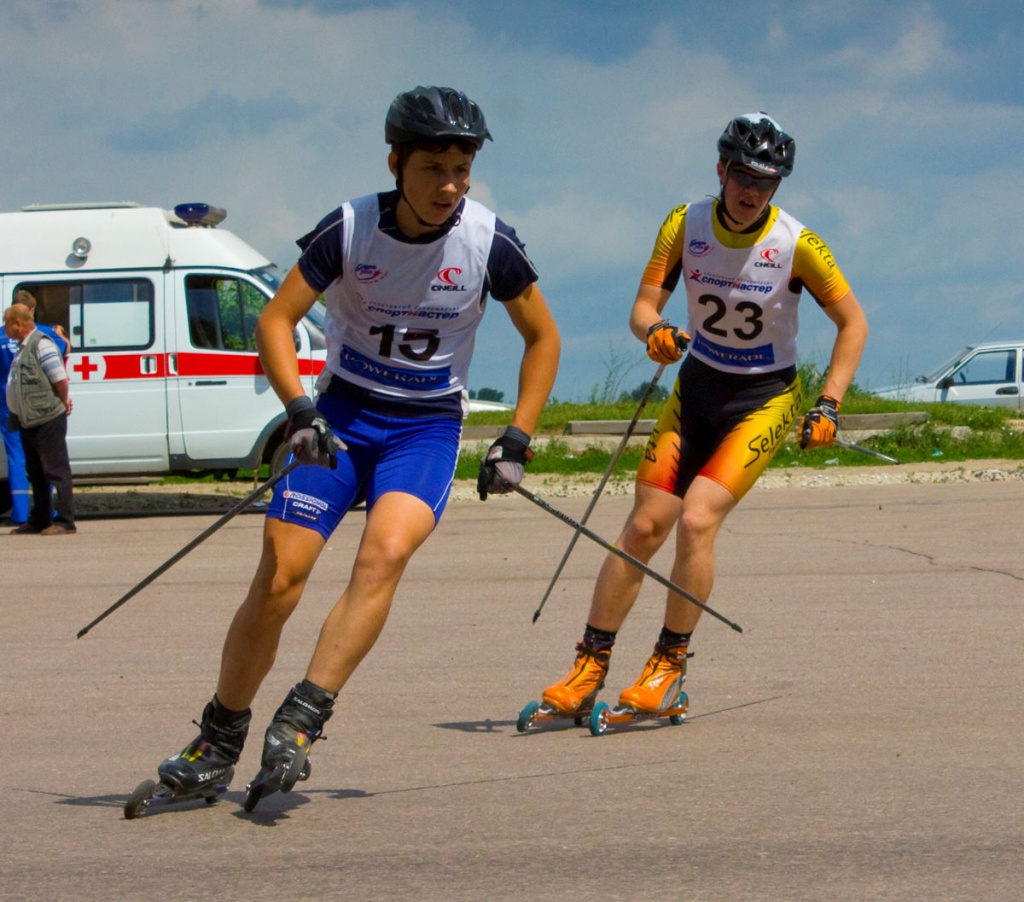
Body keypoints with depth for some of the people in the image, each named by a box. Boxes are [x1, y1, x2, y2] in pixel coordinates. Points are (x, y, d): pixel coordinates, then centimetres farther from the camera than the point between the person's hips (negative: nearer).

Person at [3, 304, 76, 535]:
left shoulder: (41, 345, -15)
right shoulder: (23, 347, 16)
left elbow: (60, 379, -17)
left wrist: (63, 403, -4)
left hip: (47, 420, -10)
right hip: (29, 421, 10)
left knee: (56, 471, -6)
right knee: (36, 472, 16)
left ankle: (64, 521, -5)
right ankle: (39, 520, 24)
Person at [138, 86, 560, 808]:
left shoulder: (490, 242, -10)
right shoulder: (350, 229, -12)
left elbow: (542, 337, 4)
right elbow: (276, 320, -5)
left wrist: (516, 443, -3)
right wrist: (300, 413, -19)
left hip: (428, 426, 0)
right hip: (341, 415, 0)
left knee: (386, 552, -28)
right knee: (280, 578, -9)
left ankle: (299, 723, -29)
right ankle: (218, 746, 8)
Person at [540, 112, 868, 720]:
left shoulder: (797, 245, -18)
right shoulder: (686, 225, -10)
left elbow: (853, 323, -7)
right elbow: (643, 306, -7)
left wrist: (828, 407, -14)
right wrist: (655, 332, -31)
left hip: (766, 399, -3)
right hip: (696, 388, 4)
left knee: (696, 521, -20)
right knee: (643, 528, -2)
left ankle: (670, 668, -5)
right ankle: (588, 672, 6)